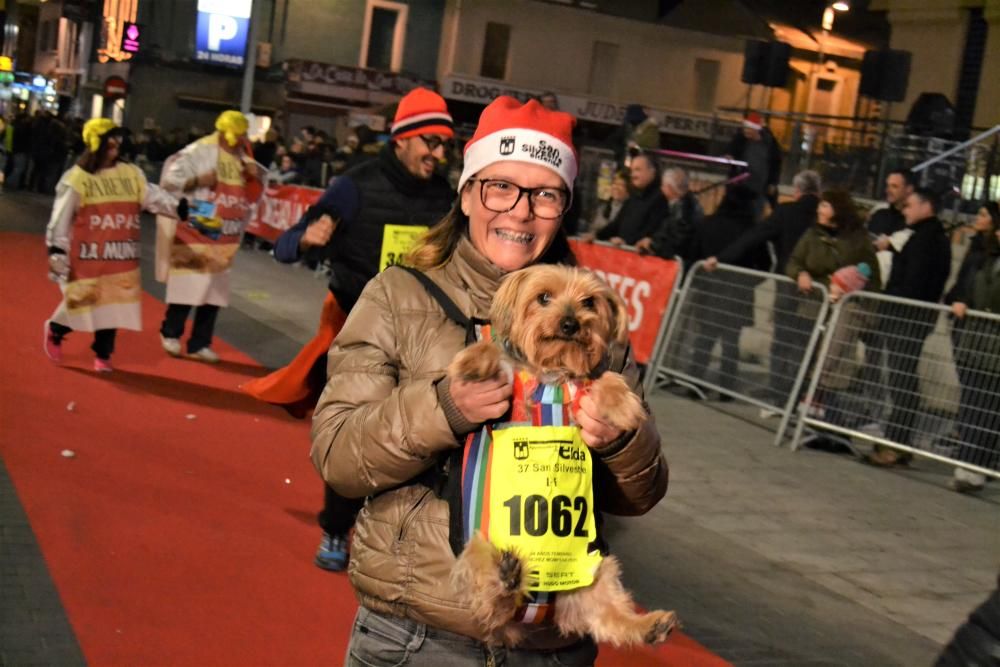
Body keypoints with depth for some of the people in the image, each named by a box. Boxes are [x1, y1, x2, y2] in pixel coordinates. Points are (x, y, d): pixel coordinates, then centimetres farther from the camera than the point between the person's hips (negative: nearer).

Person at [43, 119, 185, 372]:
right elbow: (61, 216, -5)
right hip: (88, 254, -4)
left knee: (114, 304, 6)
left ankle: (103, 354, 20)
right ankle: (55, 331, 30)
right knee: (82, 300, 0)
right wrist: (56, 250, -9)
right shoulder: (77, 177, -6)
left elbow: (153, 197, -2)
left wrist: (179, 207, -19)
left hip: (120, 255, 4)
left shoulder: (132, 174, 7)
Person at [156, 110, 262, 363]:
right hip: (196, 233, -6)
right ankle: (170, 333, 21)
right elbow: (169, 179, -13)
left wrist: (255, 178, -4)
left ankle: (199, 344, 16)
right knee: (187, 285, 0)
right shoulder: (198, 152, -12)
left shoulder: (243, 158, 10)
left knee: (215, 292, 7)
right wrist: (198, 180, -22)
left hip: (224, 238, 6)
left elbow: (253, 196, 14)